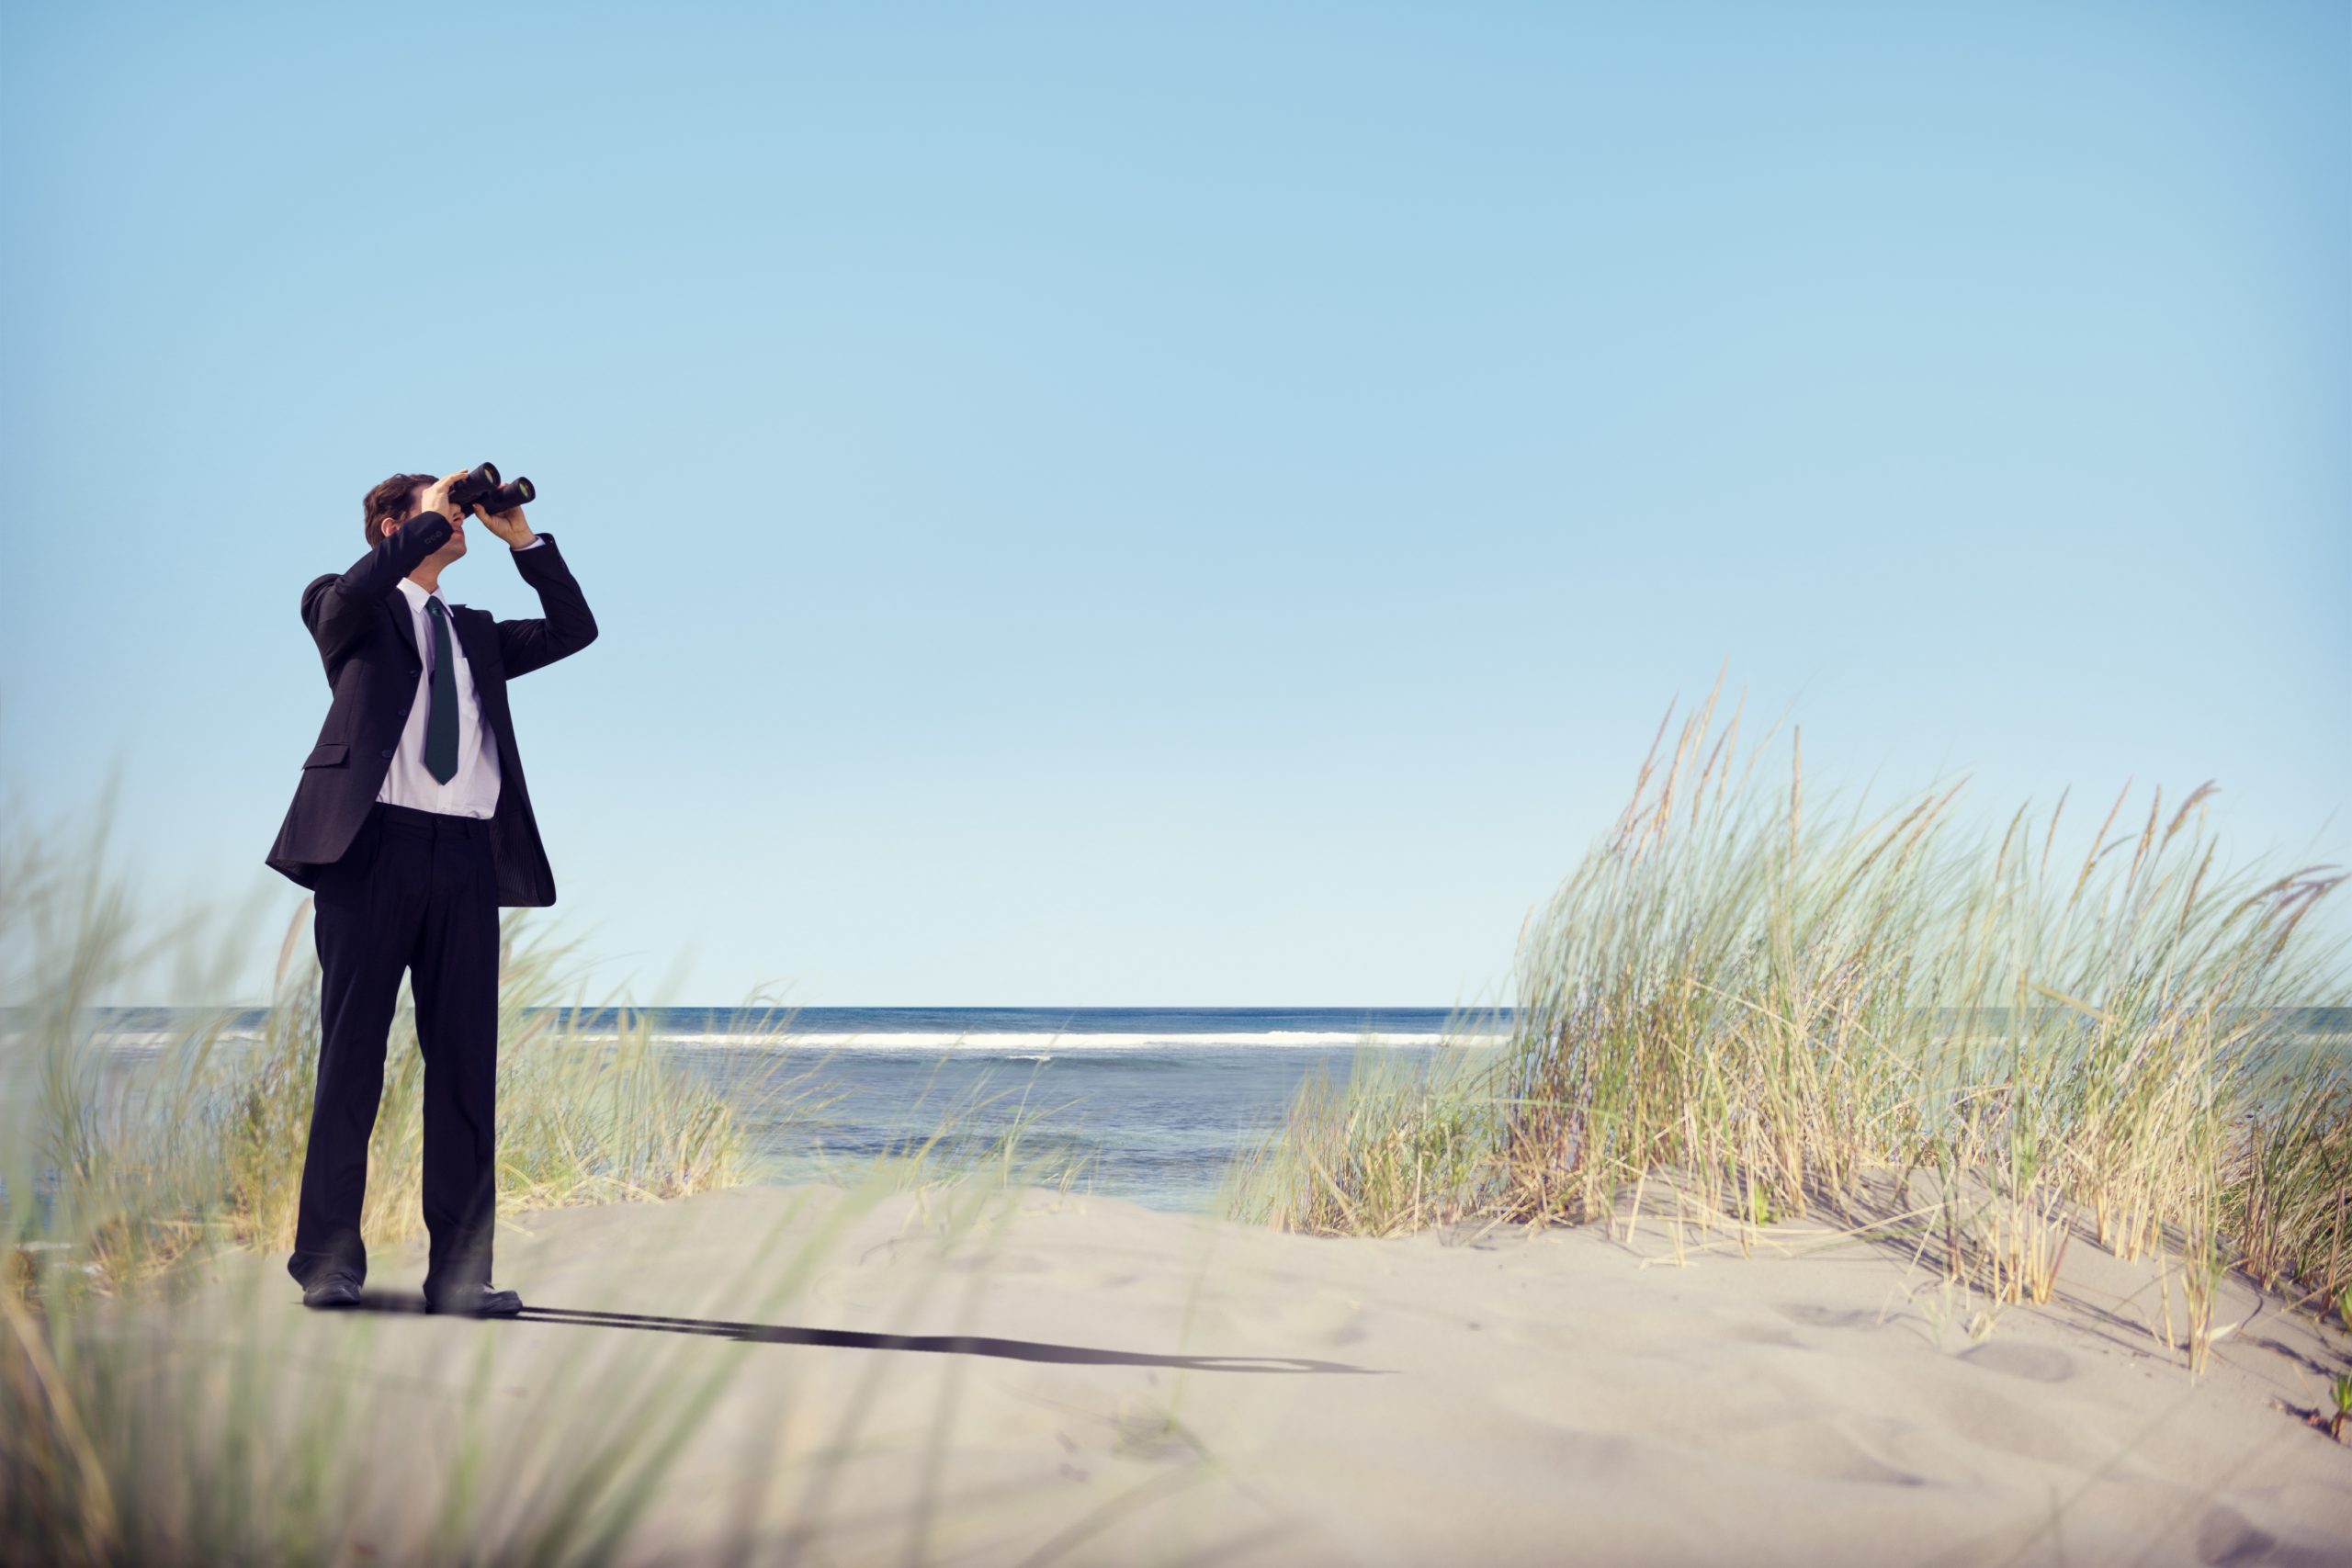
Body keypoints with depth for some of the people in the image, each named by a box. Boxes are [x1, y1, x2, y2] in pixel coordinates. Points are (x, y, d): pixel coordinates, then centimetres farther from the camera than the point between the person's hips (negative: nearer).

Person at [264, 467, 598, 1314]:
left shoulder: (475, 632, 26)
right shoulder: (349, 608, 11)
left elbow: (575, 630, 19)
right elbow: (351, 592, -13)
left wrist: (522, 538, 16)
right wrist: (435, 516, -4)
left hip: (466, 858, 5)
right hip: (376, 842, -5)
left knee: (466, 1065, -1)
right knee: (353, 1056, -3)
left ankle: (458, 1272, 1)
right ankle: (328, 1261, 2)